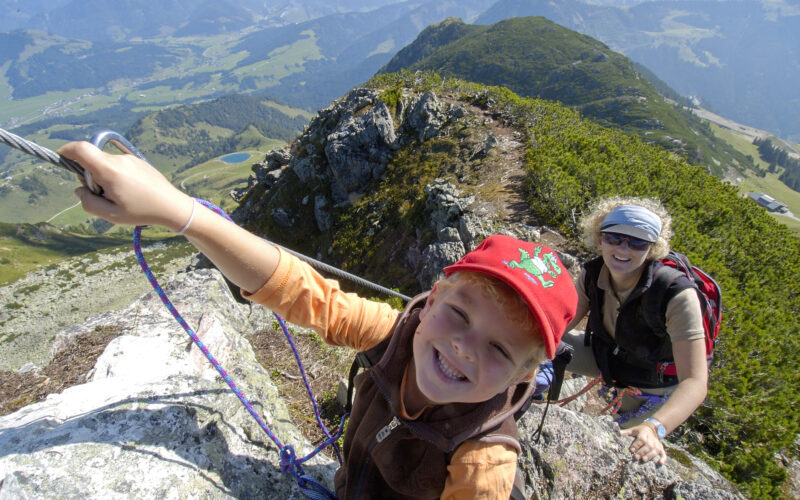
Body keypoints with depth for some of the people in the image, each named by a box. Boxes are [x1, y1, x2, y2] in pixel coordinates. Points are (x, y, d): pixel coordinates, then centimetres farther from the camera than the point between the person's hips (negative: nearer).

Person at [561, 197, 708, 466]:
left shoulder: (677, 296, -36)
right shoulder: (592, 275, -22)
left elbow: (695, 382, -40)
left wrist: (654, 427, -56)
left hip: (653, 387, -3)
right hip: (604, 357, 4)